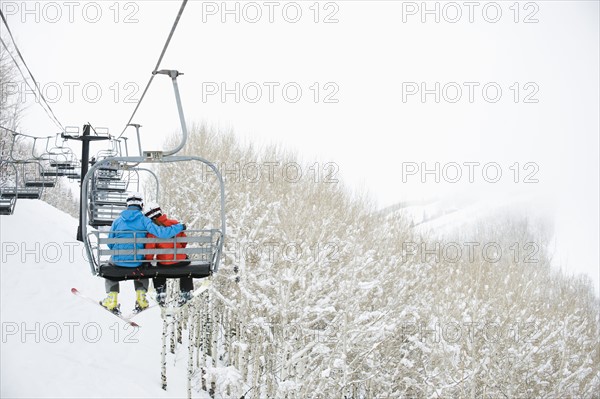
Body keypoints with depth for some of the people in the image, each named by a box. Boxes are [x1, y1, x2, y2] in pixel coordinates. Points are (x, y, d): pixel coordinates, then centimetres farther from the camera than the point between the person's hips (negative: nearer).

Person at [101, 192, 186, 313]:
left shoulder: (118, 220, -1)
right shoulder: (143, 220, -8)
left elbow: (110, 243, 5)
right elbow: (161, 233, -20)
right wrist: (179, 227, -7)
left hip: (118, 260, 0)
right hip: (137, 262, 0)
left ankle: (111, 298, 22)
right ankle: (141, 298, 23)